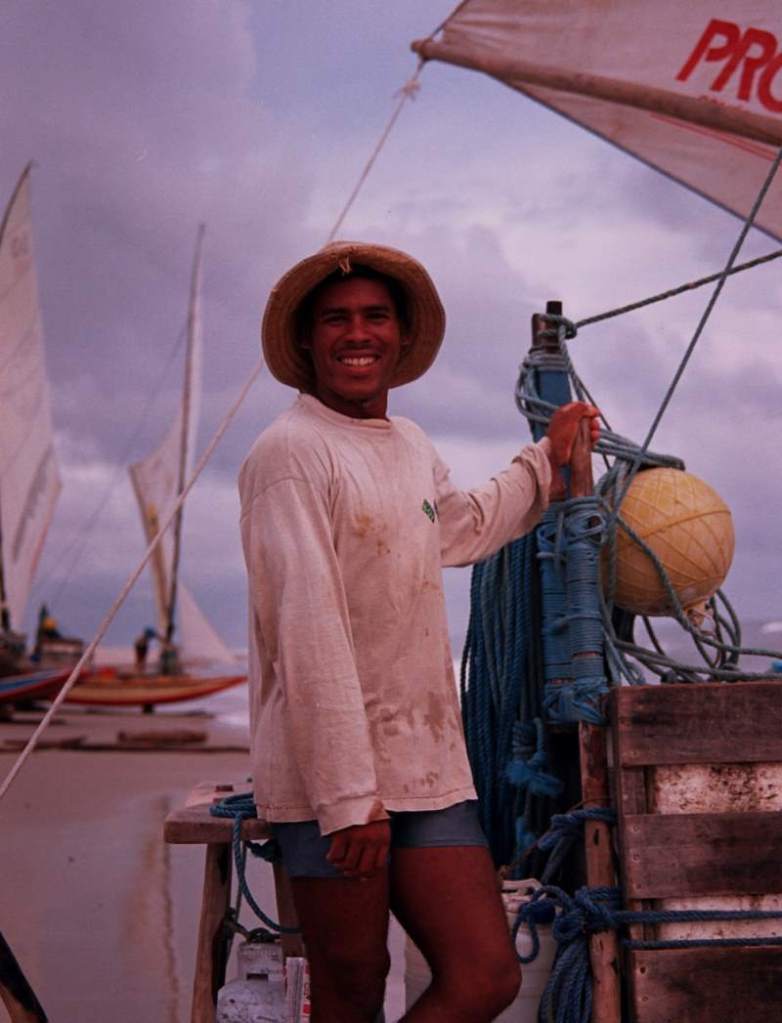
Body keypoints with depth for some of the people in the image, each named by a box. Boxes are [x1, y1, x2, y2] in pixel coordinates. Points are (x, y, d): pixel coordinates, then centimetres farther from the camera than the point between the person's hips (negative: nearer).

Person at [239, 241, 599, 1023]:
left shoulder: (411, 446, 16)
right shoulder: (290, 451, -11)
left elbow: (465, 528, 38)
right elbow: (308, 630, -17)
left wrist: (548, 459, 44)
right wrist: (347, 795, -20)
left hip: (428, 767, 7)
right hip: (330, 780, -7)